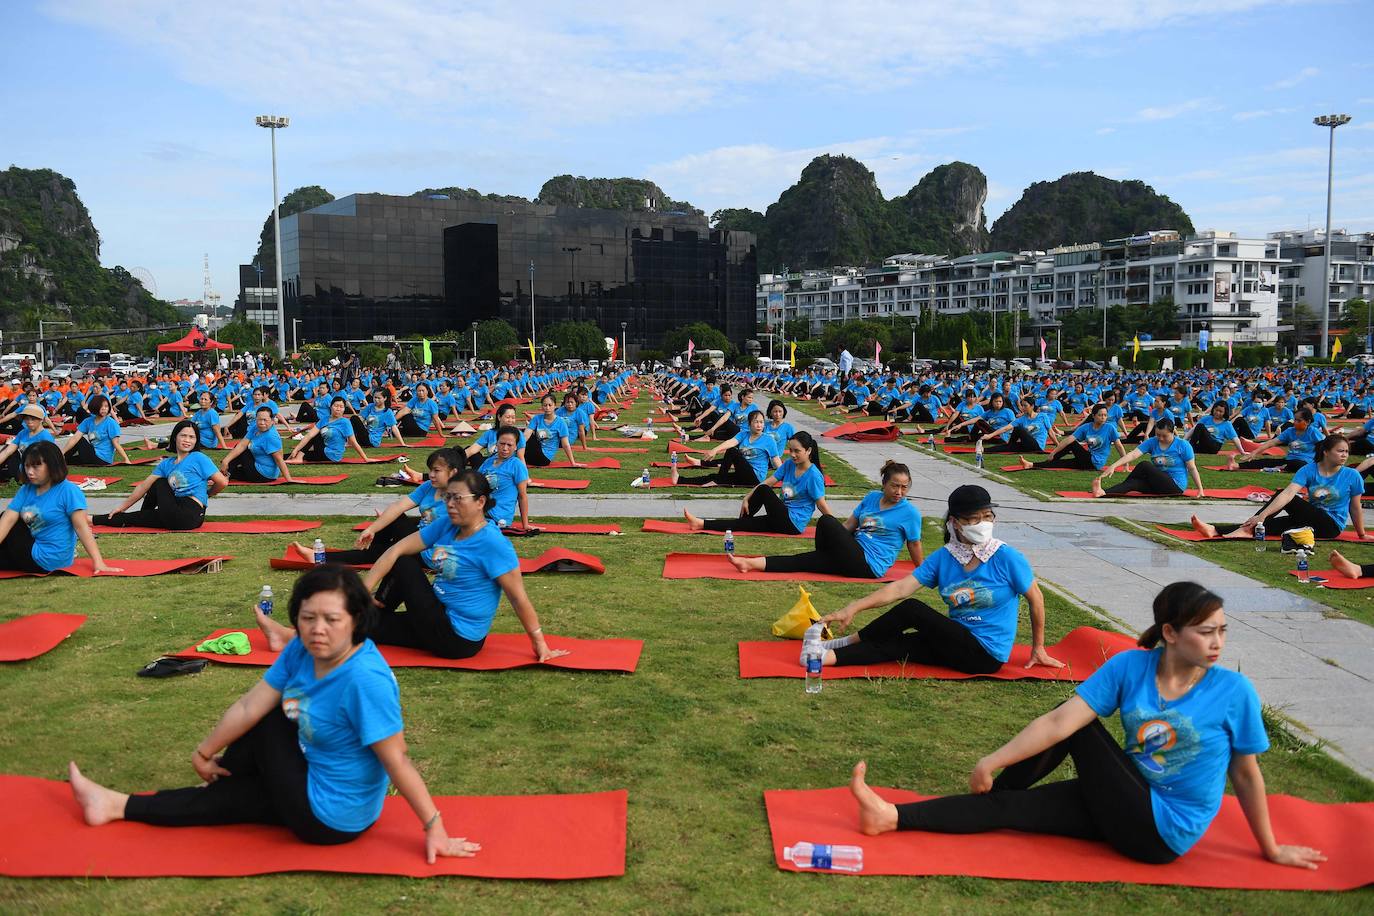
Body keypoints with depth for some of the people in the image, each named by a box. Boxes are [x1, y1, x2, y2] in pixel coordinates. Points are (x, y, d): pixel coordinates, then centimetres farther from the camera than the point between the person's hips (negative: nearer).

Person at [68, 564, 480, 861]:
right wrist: (205, 753, 8)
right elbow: (250, 705, 0)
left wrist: (434, 828, -22)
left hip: (330, 818, -7)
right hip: (313, 780, 7)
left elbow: (397, 761, -28)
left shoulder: (365, 679, -32)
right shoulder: (300, 651, -9)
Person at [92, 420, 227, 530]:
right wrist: (122, 506, 11)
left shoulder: (198, 458, -6)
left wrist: (205, 494, 5)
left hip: (190, 515, -6)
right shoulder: (166, 464, 14)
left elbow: (222, 482, -11)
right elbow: (144, 486, 15)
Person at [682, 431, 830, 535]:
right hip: (782, 519, 8)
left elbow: (822, 506, -14)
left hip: (793, 523, -8)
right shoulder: (789, 464, 7)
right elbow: (767, 482, 3)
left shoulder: (814, 475, -15)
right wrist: (747, 498, -3)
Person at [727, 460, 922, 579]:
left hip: (870, 564, -7)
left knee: (826, 521, -17)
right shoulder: (872, 497, 12)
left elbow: (914, 545, 3)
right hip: (855, 554, 7)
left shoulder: (910, 513, -6)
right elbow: (849, 524, 17)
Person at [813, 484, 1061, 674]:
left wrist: (1038, 649, 5)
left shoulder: (1007, 557, -13)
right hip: (960, 643, 5)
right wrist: (853, 608, -22)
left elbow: (1036, 599, -2)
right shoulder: (943, 557, -2)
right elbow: (901, 588, -10)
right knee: (895, 645, -15)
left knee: (912, 609, -17)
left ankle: (849, 641, -3)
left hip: (986, 655, -5)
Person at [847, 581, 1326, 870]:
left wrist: (1271, 850, 7)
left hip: (1163, 831, -3)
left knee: (1080, 728, -14)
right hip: (1130, 805, 3)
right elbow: (1060, 719, -16)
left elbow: (1246, 773, -2)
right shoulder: (1130, 665, -10)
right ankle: (893, 816, 6)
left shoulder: (1234, 691, -15)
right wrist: (992, 762, -21)